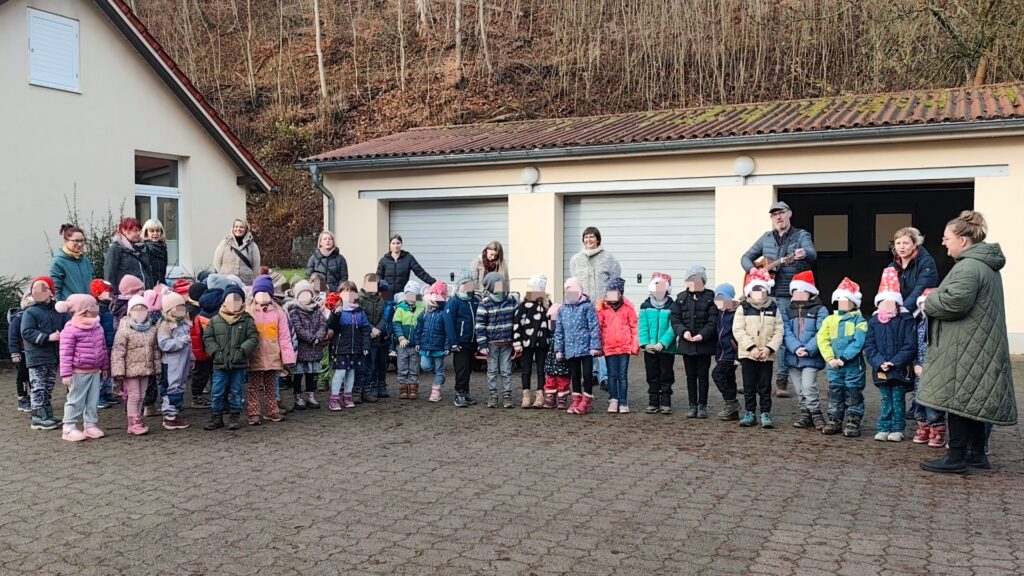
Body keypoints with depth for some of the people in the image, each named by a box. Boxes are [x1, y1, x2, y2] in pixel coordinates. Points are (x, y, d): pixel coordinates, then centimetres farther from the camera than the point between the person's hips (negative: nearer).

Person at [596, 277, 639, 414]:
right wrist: (598, 346, 2)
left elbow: (634, 326, 1)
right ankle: (613, 399, 18)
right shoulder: (602, 306, -1)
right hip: (609, 346, 1)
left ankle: (623, 402, 9)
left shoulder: (628, 306, -2)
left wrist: (635, 346, -1)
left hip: (624, 346, -1)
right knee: (612, 375, 7)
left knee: (623, 375, 3)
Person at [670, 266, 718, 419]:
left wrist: (702, 335, -21)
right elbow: (675, 319, 2)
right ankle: (693, 405, 18)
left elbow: (713, 322, -8)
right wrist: (683, 331, -14)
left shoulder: (710, 298, -4)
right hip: (686, 343, 3)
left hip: (704, 344, -3)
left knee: (703, 375, 5)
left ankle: (702, 406, 14)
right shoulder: (682, 298, 5)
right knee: (691, 375, 10)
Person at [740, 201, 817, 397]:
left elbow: (812, 253, -20)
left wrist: (804, 254, -46)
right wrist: (752, 270, -7)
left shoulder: (801, 236, 0)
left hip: (790, 297, -3)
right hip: (765, 295, 3)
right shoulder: (766, 238, 13)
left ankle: (782, 380, 7)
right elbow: (746, 257, 16)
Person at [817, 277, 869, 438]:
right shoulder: (830, 320, 9)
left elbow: (858, 342, -14)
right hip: (833, 366, 4)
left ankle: (853, 423, 10)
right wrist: (830, 358, -11)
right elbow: (822, 340, 2)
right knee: (835, 394, 11)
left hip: (853, 365, -4)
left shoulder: (859, 320, -2)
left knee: (853, 395, 2)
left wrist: (844, 358, -21)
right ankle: (835, 421, 20)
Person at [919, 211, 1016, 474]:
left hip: (965, 350, -10)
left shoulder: (968, 267, -18)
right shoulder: (986, 264, 17)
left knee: (958, 398, -5)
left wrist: (929, 303, -9)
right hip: (979, 347, 10)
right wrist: (938, 295, 9)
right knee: (974, 399, 15)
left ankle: (956, 458, -1)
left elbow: (954, 302, -28)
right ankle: (977, 453, 22)